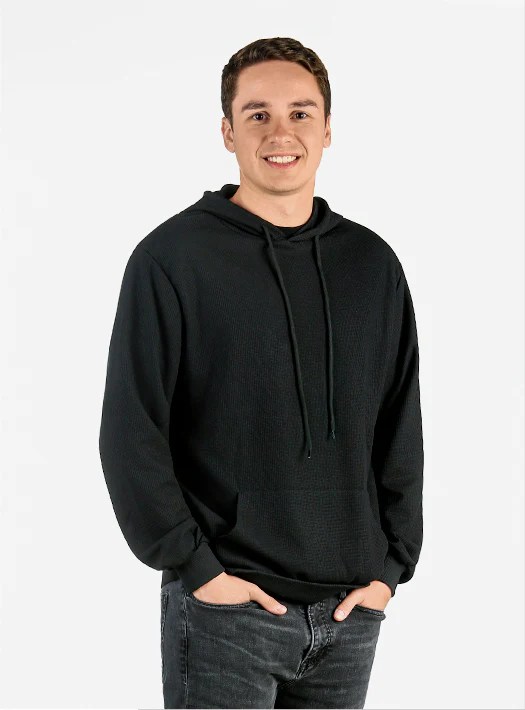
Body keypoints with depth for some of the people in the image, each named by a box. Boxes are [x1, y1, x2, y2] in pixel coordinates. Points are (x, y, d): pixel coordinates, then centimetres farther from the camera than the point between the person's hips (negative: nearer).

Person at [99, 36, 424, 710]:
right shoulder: (172, 258, -6)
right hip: (224, 608, -4)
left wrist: (392, 564, 3)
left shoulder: (372, 263, 7)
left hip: (352, 610, 4)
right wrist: (194, 567, -11)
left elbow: (401, 433, 10)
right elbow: (131, 434, -8)